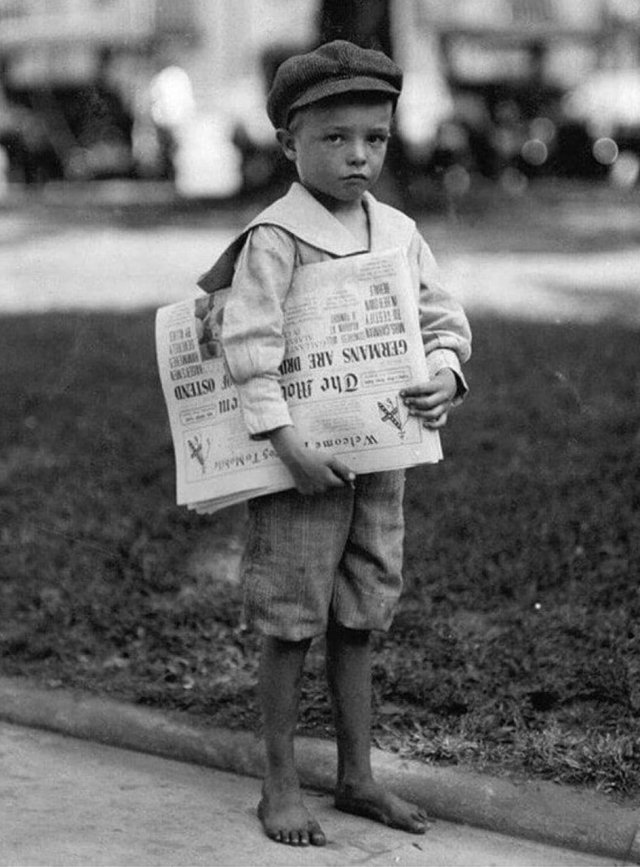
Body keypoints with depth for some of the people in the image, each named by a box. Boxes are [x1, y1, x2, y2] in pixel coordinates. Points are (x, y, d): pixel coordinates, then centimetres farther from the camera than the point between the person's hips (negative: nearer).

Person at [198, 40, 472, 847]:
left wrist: (444, 372, -11)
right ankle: (280, 786, 15)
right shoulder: (277, 235, -14)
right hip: (299, 462, -6)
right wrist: (286, 441, -25)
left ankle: (356, 776, 25)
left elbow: (443, 319, 10)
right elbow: (249, 344, -20)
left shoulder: (399, 233, 6)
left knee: (357, 622, 14)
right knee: (291, 627, 3)